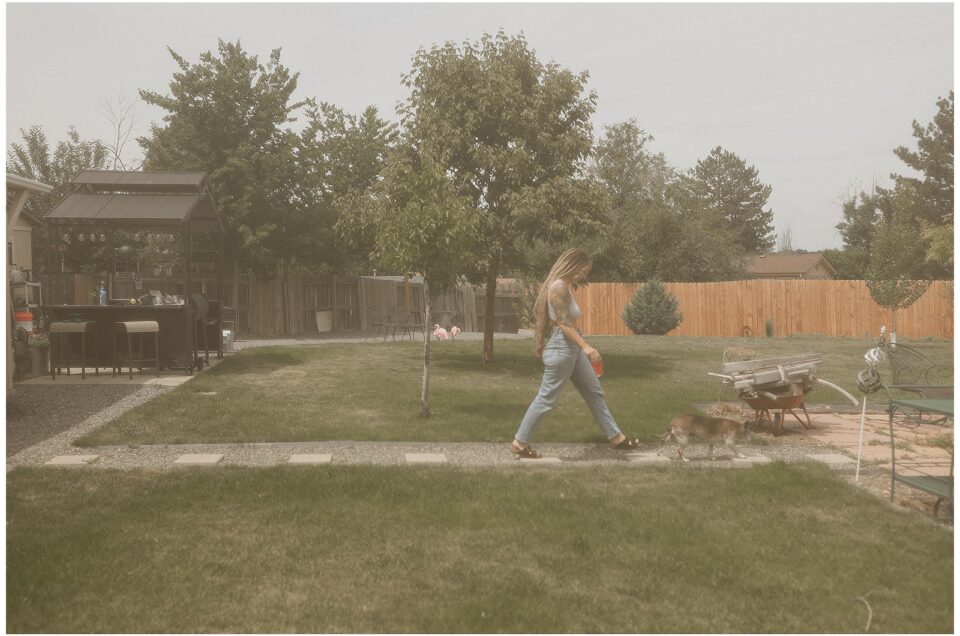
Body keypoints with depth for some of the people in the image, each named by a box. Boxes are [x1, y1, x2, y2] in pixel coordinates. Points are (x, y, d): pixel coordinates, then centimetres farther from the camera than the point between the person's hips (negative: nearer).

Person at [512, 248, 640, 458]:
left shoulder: (566, 286, 14)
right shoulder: (559, 287, -17)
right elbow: (563, 323, -22)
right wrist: (585, 346, -25)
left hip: (572, 348, 11)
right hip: (561, 348, -11)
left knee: (594, 392, 14)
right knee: (547, 398, -3)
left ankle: (616, 437, 23)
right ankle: (520, 443, 8)